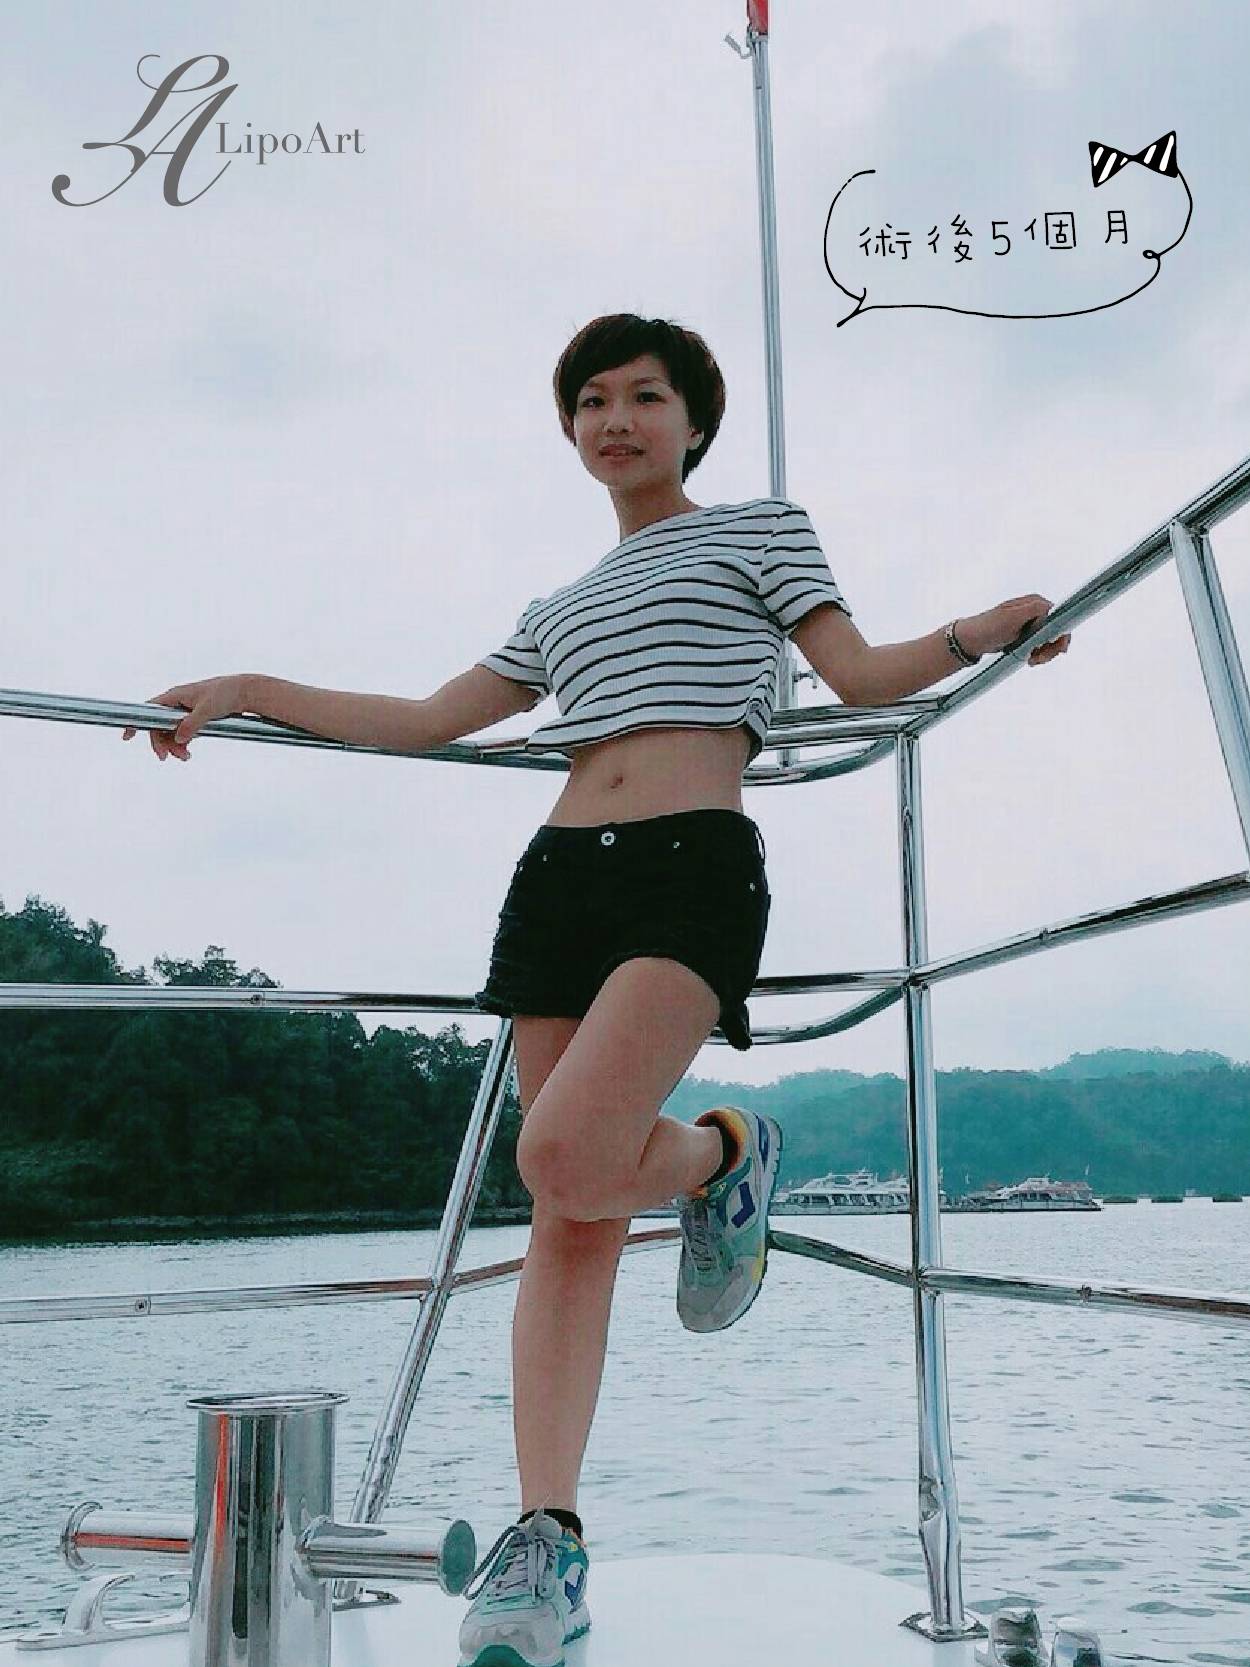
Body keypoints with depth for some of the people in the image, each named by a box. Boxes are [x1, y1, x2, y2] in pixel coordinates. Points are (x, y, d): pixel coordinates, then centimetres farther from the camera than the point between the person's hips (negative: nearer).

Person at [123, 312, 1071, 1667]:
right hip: (560, 876, 5)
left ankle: (726, 1155, 7)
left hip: (694, 862, -5)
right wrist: (247, 690, 24)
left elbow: (863, 678, 6)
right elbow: (425, 722, 27)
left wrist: (977, 631, -13)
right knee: (568, 1221, -3)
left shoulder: (758, 528, 16)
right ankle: (546, 1537, -2)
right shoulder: (562, 606, 27)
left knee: (565, 1160, -25)